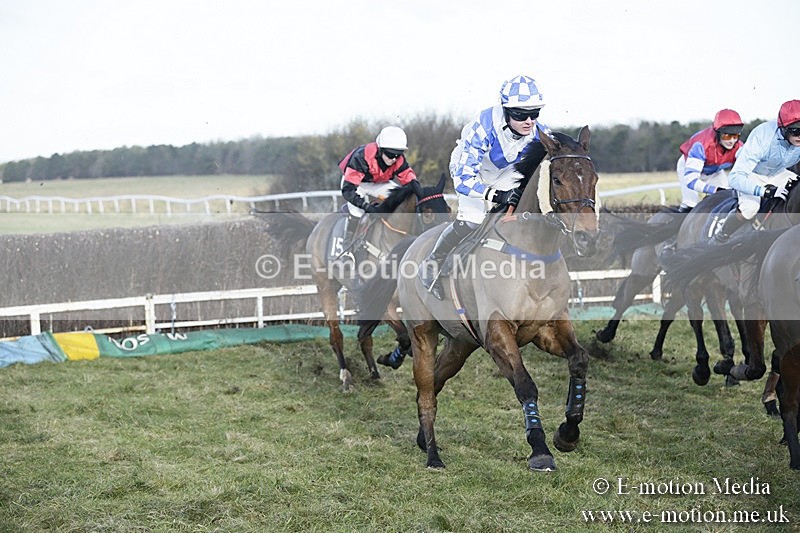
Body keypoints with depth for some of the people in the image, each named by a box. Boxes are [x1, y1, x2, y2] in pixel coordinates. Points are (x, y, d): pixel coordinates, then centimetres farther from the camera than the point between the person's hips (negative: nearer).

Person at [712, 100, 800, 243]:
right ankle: (719, 239, -12)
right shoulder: (762, 137, -40)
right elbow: (735, 178, -43)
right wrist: (764, 191, -54)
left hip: (777, 174, 6)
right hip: (752, 174, -6)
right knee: (750, 207, -31)